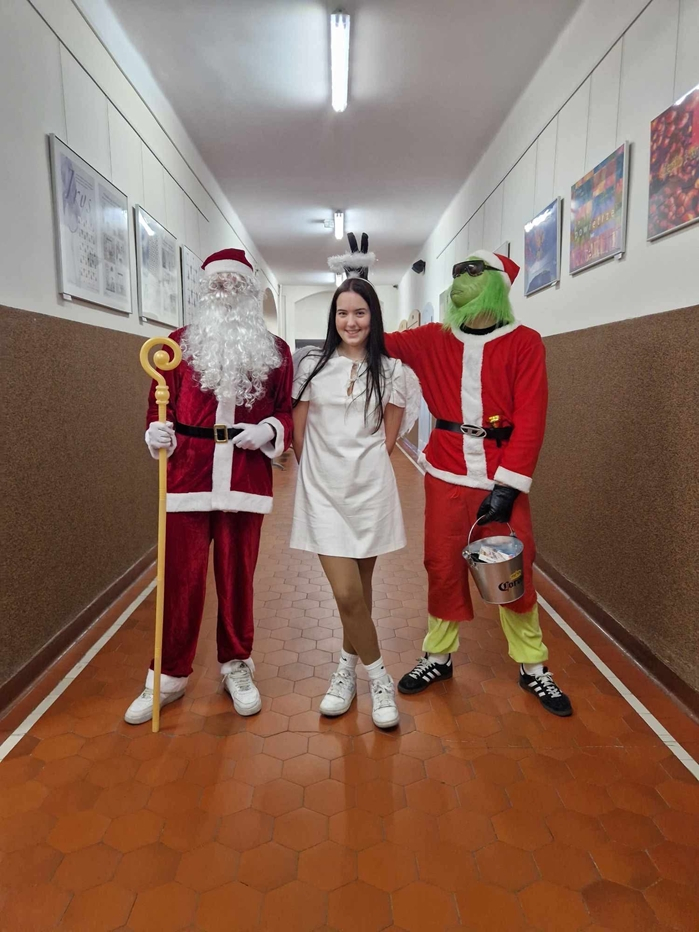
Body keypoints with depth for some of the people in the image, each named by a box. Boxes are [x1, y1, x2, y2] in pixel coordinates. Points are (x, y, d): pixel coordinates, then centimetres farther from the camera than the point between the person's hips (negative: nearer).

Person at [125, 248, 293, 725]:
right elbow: (160, 404, 8)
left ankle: (237, 667, 30)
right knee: (181, 579, 5)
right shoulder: (181, 342, 7)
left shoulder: (275, 350, 8)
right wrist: (156, 433, -12)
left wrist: (267, 431, -10)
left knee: (238, 577, 11)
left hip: (246, 481, 0)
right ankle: (170, 675, 24)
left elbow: (286, 411, 9)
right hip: (188, 478, 0)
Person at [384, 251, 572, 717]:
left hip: (501, 474, -2)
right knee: (443, 566, 9)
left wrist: (508, 484, -15)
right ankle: (438, 656, 28)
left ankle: (533, 666, 25)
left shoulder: (524, 342, -3)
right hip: (446, 471, 2)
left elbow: (530, 420, -8)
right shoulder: (434, 338, 6)